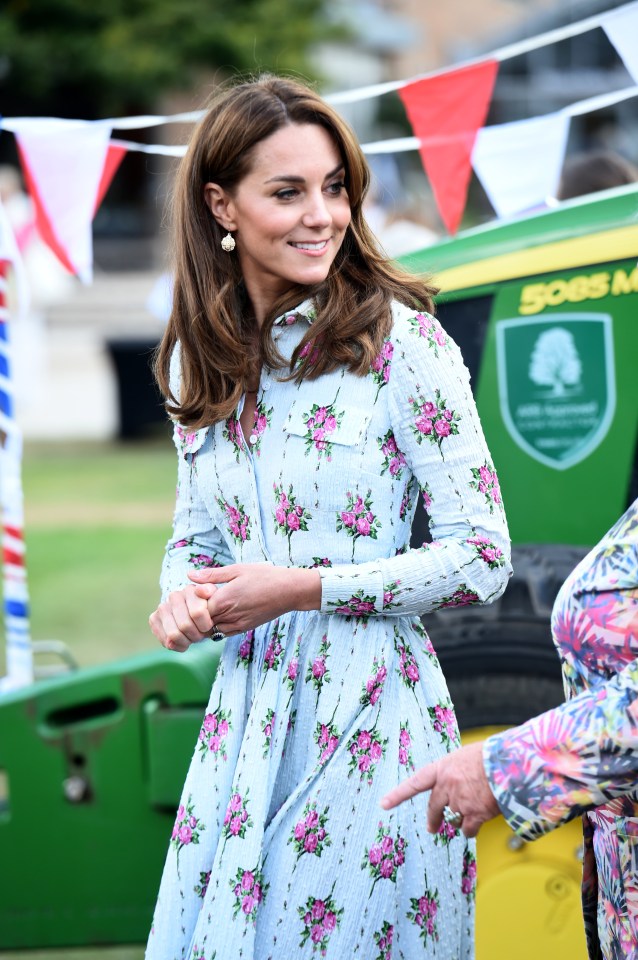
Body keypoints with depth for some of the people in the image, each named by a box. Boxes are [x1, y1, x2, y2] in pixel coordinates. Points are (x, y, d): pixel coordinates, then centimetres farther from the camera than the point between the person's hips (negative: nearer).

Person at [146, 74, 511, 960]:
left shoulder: (401, 341, -11)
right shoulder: (200, 358, 7)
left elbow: (483, 558, -10)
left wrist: (304, 588, -16)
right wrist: (184, 595, -6)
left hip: (368, 716, -5)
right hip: (246, 712, 5)